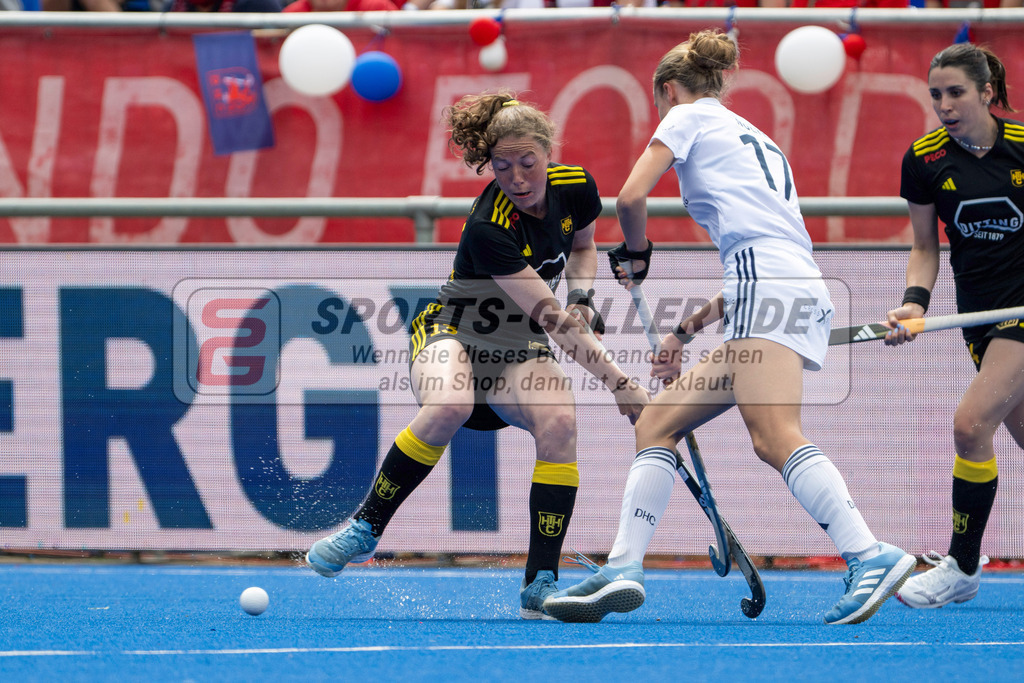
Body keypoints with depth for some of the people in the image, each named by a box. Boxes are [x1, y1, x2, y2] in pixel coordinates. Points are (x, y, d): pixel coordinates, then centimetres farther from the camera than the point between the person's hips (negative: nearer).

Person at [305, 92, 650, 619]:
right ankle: (365, 527, -19)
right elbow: (551, 320, -32)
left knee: (560, 422, -28)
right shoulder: (488, 229, -30)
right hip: (452, 334, -5)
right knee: (448, 407, -39)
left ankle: (540, 586, -24)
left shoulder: (575, 188, -10)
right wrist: (621, 385, -33)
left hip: (519, 351, 5)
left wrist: (582, 296, -8)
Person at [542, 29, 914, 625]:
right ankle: (623, 571, 3)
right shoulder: (757, 141, 34)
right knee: (657, 426, 11)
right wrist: (686, 332, 33)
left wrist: (635, 256, 24)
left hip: (770, 282, -9)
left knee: (777, 440, -24)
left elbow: (631, 197, 4)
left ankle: (871, 558, -38)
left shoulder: (689, 114, 13)